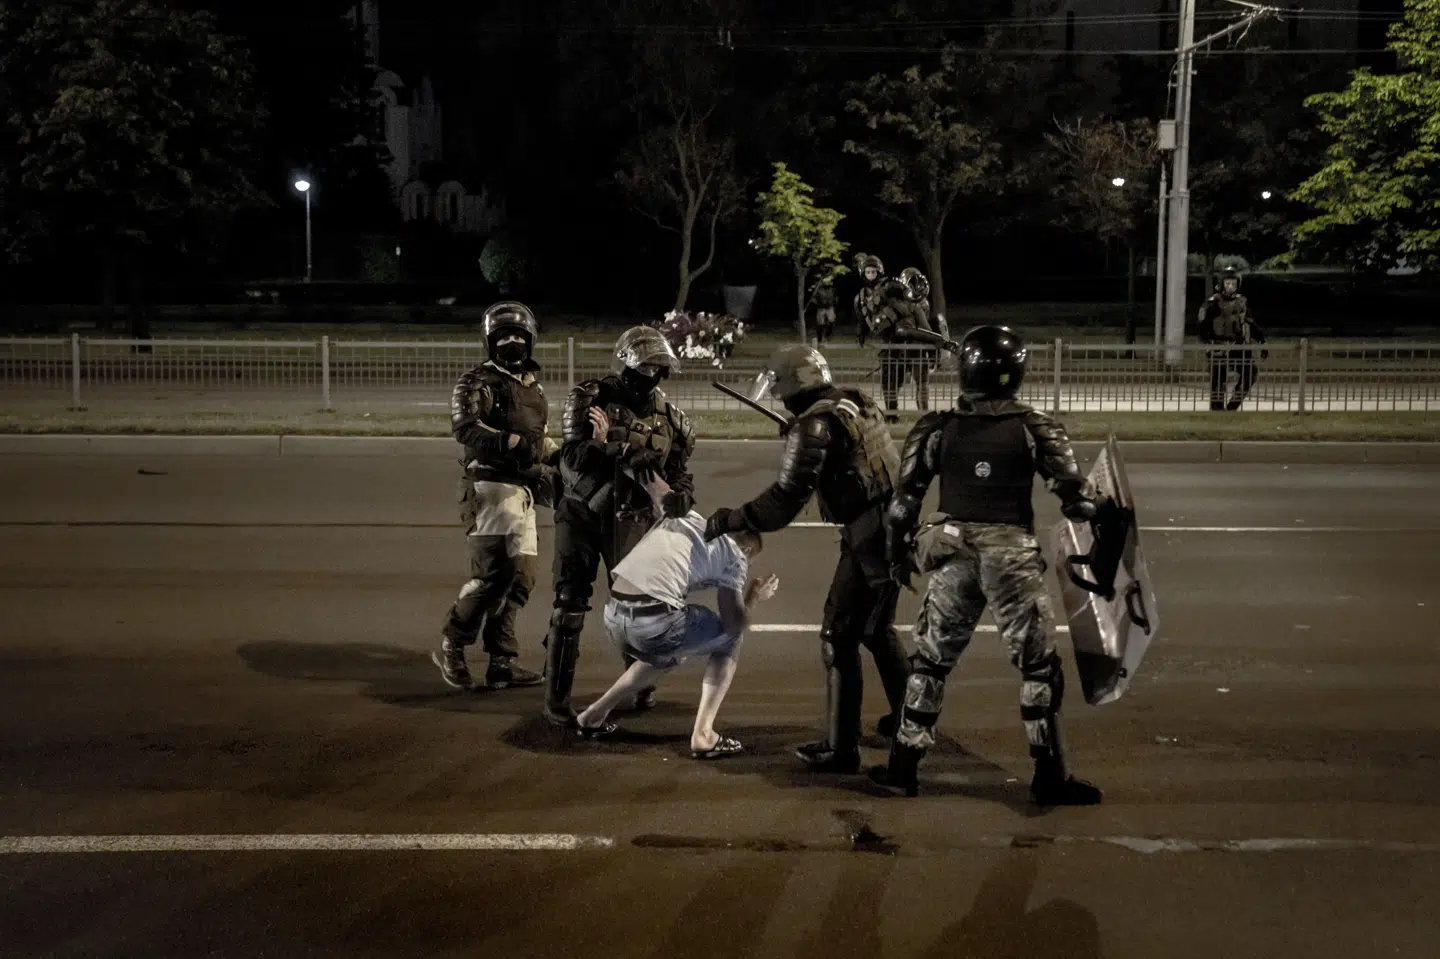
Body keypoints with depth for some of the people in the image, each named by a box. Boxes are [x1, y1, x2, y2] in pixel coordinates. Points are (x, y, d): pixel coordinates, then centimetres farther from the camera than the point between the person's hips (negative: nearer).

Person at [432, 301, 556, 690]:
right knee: (491, 573, -14)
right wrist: (512, 442, -28)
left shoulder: (534, 388, 22)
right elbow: (465, 428, -20)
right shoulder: (478, 382, -3)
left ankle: (501, 662, 11)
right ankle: (450, 648, 2)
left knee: (521, 577, 5)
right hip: (491, 486, -8)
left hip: (523, 492, 8)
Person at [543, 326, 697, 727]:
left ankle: (640, 683, 29)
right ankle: (556, 697, 3)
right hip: (582, 514, -3)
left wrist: (679, 498, -11)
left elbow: (679, 474, 7)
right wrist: (599, 443, -29)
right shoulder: (590, 399, -10)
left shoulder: (669, 417, 1)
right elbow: (570, 461, -15)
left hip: (630, 519, 3)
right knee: (570, 605, -4)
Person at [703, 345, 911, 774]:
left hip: (869, 537, -9)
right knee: (878, 629, 25)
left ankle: (841, 748, 0)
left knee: (839, 639, -2)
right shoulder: (858, 404, 11)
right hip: (894, 528, 9)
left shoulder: (815, 423, -14)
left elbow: (787, 497, -19)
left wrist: (731, 520, -11)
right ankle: (907, 716, 37)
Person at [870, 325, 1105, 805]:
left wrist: (897, 553, 17)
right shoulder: (1036, 428, -5)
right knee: (1038, 666, 9)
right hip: (1012, 558, -2)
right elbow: (1076, 496, -4)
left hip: (952, 557, 2)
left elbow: (903, 499, 3)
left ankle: (904, 766, 18)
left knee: (930, 661, 14)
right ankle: (1050, 777, 12)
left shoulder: (936, 429, -1)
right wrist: (1098, 510, 17)